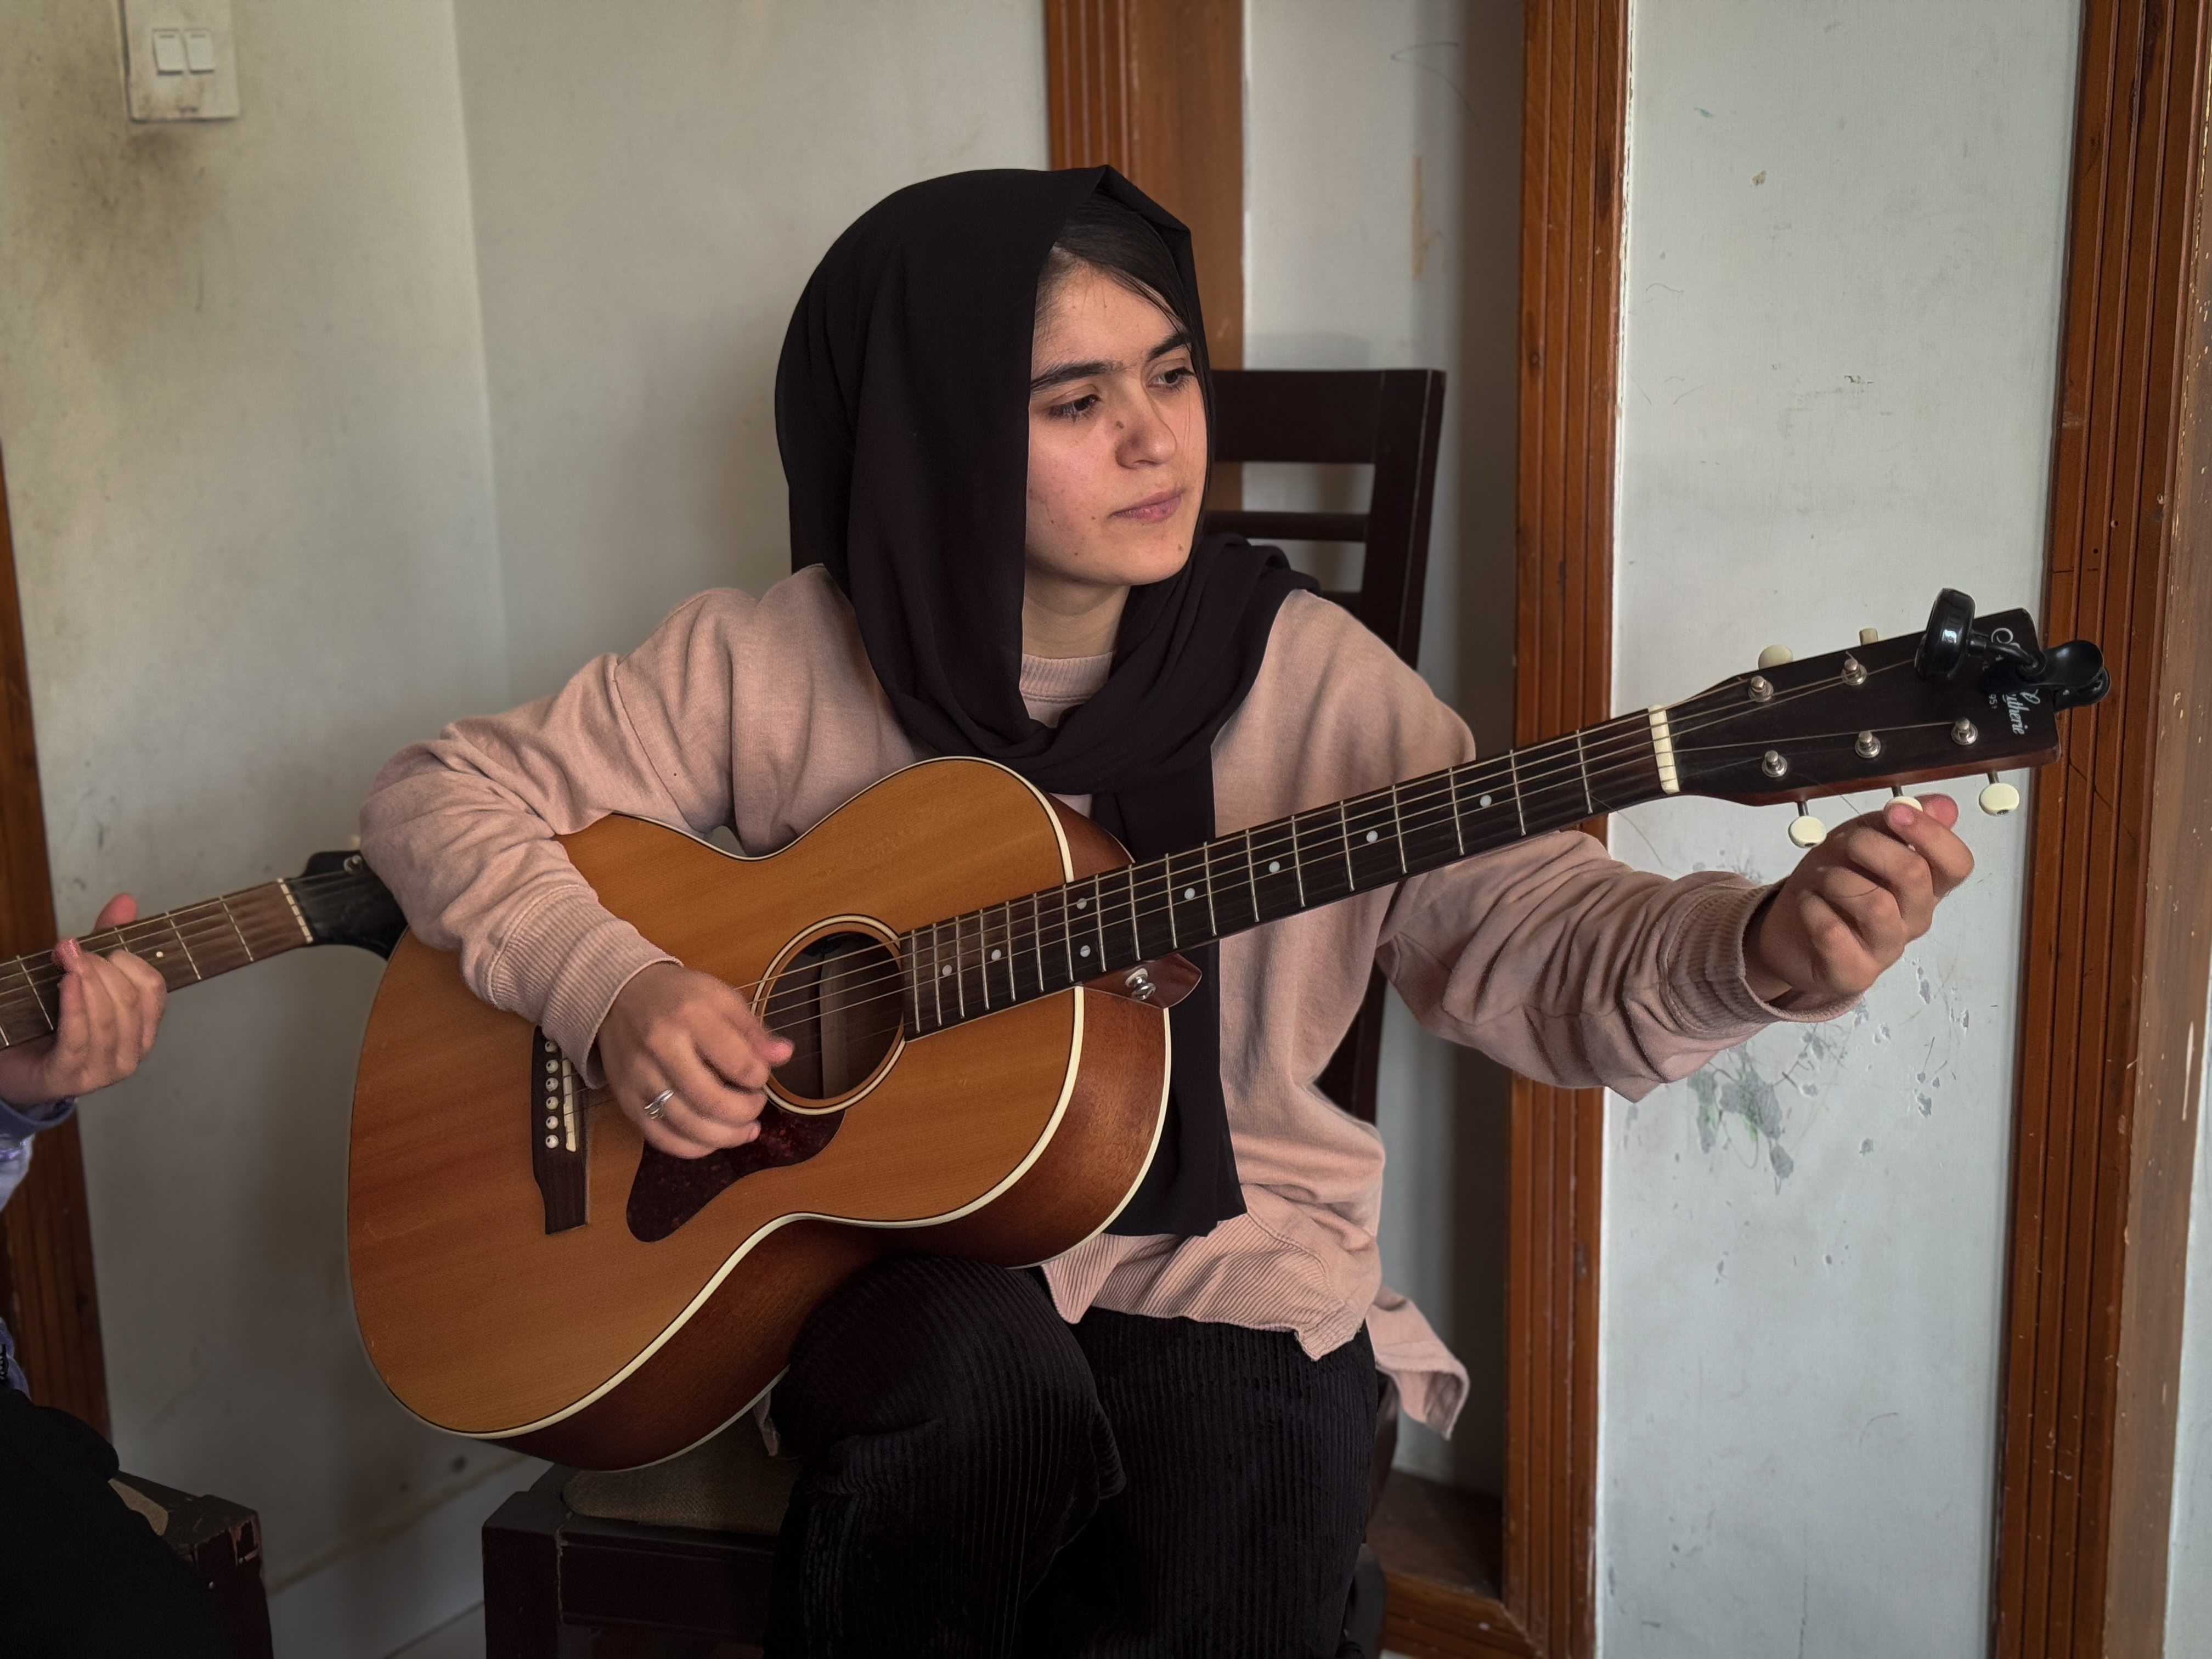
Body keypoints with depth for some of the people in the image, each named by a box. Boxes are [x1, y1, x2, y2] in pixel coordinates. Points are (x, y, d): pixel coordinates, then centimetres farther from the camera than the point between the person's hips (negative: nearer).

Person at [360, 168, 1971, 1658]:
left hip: (1223, 1275, 1)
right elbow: (445, 794, 4)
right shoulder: (775, 665, -3)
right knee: (985, 1378, -33)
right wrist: (613, 985, -14)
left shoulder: (1304, 676, -3)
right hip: (886, 1257, 0)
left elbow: (1539, 947, -9)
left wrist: (1766, 949, -30)